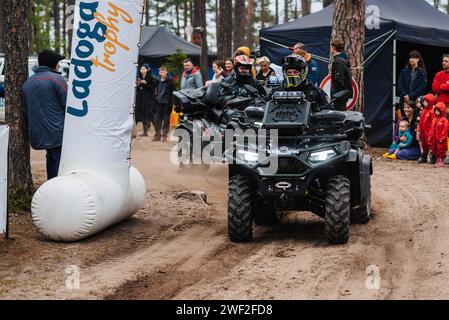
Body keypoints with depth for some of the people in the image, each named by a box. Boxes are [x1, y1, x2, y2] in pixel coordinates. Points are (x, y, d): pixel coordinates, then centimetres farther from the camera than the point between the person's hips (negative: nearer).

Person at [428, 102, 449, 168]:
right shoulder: (434, 120, 11)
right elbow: (431, 129, 15)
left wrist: (442, 138, -20)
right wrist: (430, 137, 12)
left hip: (441, 140, -7)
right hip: (434, 139, 8)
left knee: (441, 150, -1)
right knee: (436, 150, 13)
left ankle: (441, 162, 6)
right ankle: (438, 161, 23)